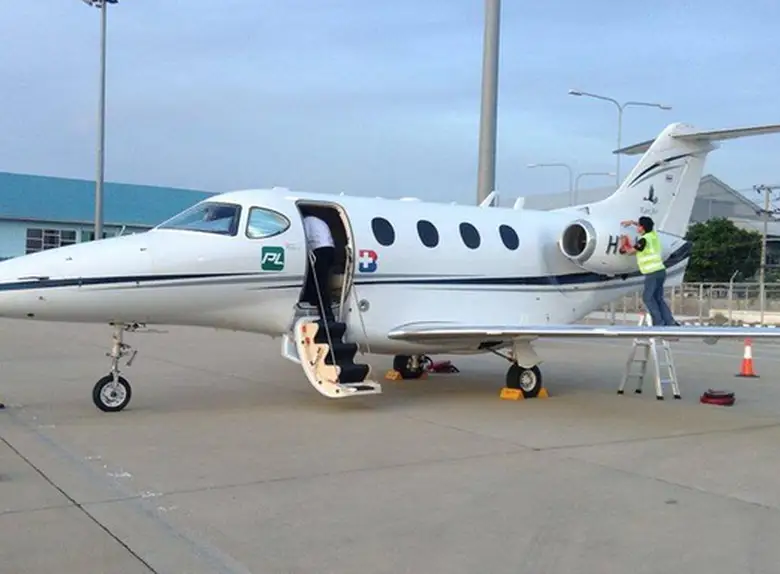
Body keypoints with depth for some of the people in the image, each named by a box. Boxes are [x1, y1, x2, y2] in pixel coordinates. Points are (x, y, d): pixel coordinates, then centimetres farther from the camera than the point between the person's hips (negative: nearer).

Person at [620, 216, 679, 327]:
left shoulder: (643, 240, -14)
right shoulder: (653, 234, 9)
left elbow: (630, 251, 1)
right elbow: (646, 226, 33)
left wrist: (624, 244, 19)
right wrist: (632, 222, 33)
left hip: (652, 273, -8)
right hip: (661, 271, 8)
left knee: (648, 297, 3)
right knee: (658, 298, 12)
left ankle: (659, 322, -1)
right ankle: (670, 322, 4)